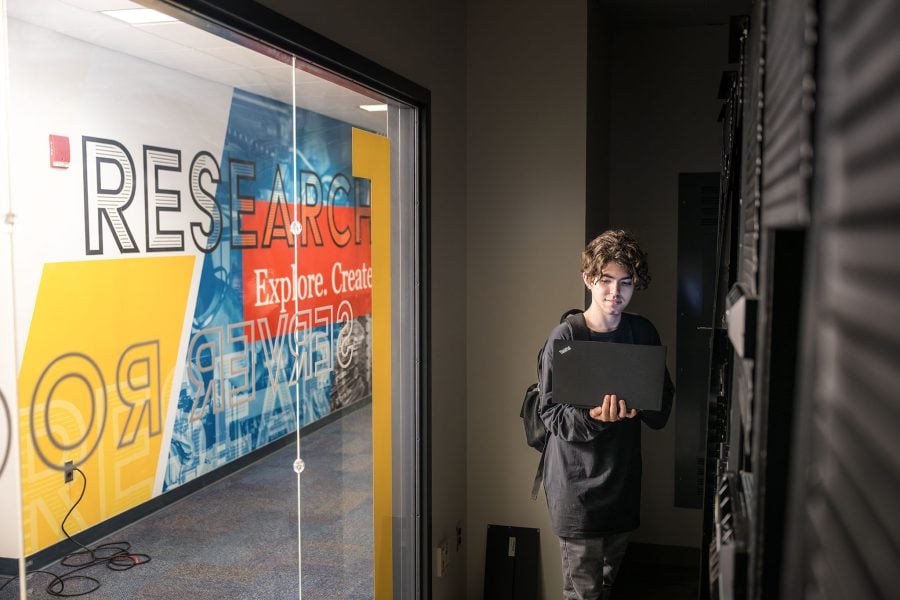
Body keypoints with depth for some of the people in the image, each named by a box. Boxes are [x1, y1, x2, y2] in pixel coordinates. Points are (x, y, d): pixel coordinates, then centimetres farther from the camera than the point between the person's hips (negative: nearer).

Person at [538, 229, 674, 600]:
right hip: (577, 482, -4)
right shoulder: (564, 338, -12)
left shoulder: (643, 334, 1)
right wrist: (592, 417, -31)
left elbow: (661, 413, 2)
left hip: (623, 476, 5)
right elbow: (551, 414, -12)